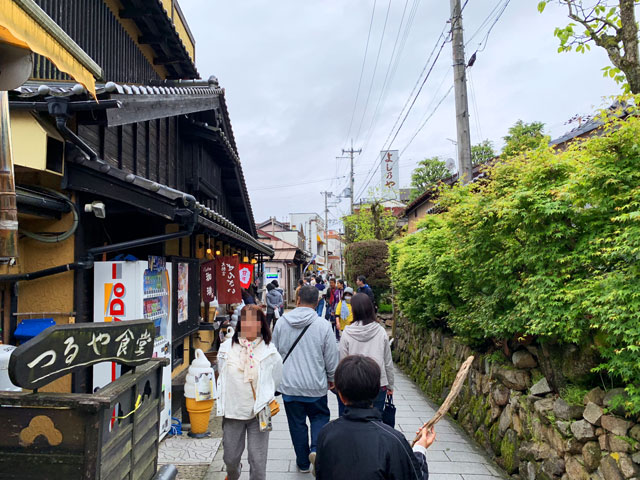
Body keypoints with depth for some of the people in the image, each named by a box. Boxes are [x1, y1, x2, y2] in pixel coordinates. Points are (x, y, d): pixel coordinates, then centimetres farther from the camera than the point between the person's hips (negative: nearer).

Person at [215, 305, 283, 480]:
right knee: (230, 457, 18)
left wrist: (265, 400, 7)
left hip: (259, 413, -2)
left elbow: (275, 382, 5)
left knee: (258, 459, 2)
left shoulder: (270, 351, -8)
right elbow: (222, 378, 12)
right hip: (232, 411, 2)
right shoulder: (227, 348, -2)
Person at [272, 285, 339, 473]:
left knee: (297, 423, 15)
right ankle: (316, 448, -1)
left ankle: (303, 462, 26)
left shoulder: (281, 323, -4)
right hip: (315, 385, -2)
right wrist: (331, 378, 12)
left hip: (289, 385, 2)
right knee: (320, 416, 20)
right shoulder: (323, 325, -12)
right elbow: (331, 357, -5)